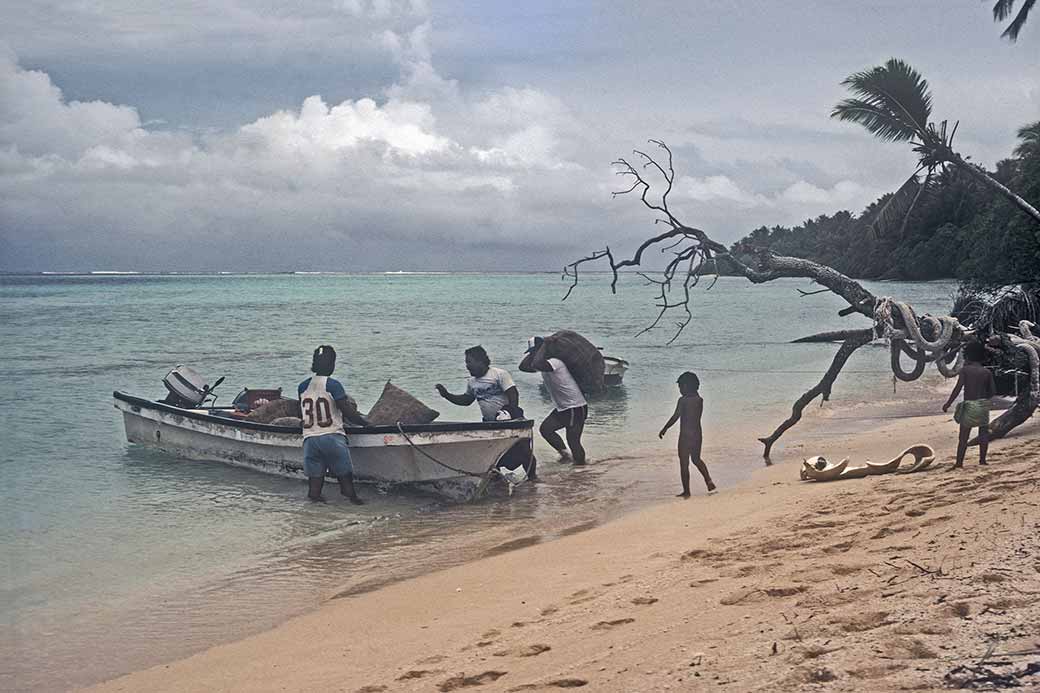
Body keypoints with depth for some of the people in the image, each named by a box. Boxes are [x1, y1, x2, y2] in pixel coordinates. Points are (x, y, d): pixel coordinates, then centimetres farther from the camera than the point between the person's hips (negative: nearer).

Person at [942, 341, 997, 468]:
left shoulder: (965, 370, -5)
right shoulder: (987, 372, 4)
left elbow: (958, 388, -10)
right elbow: (993, 391, 3)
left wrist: (948, 404, -5)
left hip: (969, 405, -3)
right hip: (983, 404, 3)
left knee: (964, 436, 0)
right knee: (983, 433, 11)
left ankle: (959, 462, -2)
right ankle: (982, 459, 12)